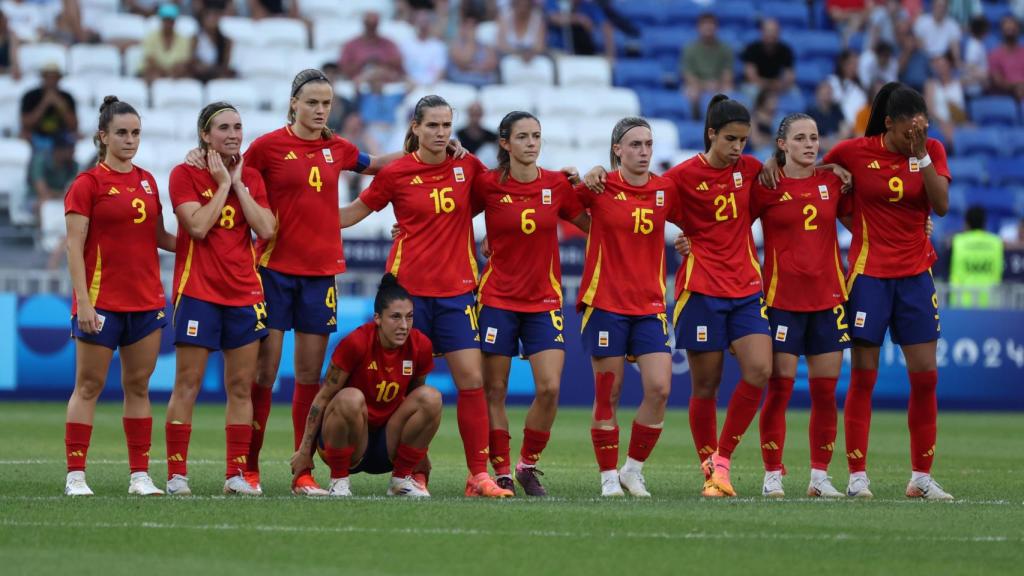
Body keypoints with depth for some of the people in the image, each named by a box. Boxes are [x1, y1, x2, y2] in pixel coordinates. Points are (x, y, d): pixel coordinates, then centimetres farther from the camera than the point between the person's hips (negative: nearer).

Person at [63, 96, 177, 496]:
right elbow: (75, 246, -9)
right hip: (102, 303, -5)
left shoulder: (147, 181, 11)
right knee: (89, 386, -2)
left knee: (138, 386, 7)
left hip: (146, 299, 5)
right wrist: (83, 302, -16)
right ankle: (75, 475, 0)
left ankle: (140, 475, 10)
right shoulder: (88, 183, -6)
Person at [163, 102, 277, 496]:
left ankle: (236, 474, 8)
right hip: (198, 290, -4)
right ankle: (176, 474, -3)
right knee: (187, 385, -5)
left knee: (241, 387, 4)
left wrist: (238, 184, -4)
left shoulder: (251, 177, 10)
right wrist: (222, 184, -9)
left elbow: (266, 230, -3)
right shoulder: (185, 175, -3)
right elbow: (197, 226, -17)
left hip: (244, 293, 4)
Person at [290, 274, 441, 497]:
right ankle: (339, 479, -15)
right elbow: (324, 396, -11)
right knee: (351, 398, -35)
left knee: (431, 397, -18)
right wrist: (305, 450, -8)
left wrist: (419, 450, 19)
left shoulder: (420, 346, -7)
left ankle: (402, 478, -3)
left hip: (387, 444, 4)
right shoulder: (355, 343, -19)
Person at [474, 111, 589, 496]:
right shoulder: (487, 185, -5)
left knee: (549, 388, -10)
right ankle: (501, 472, 10)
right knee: (494, 391, 0)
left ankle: (529, 464, 9)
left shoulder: (558, 185, 0)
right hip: (497, 299, -1)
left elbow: (592, 225, 12)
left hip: (544, 301, 1)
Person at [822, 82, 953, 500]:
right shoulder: (855, 152, -6)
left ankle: (921, 477, 9)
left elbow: (941, 206, -12)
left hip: (916, 273, 3)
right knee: (863, 376, -3)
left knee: (925, 376, 1)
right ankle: (857, 476, 2)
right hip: (869, 273, -3)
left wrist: (921, 154, -18)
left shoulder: (932, 151, 0)